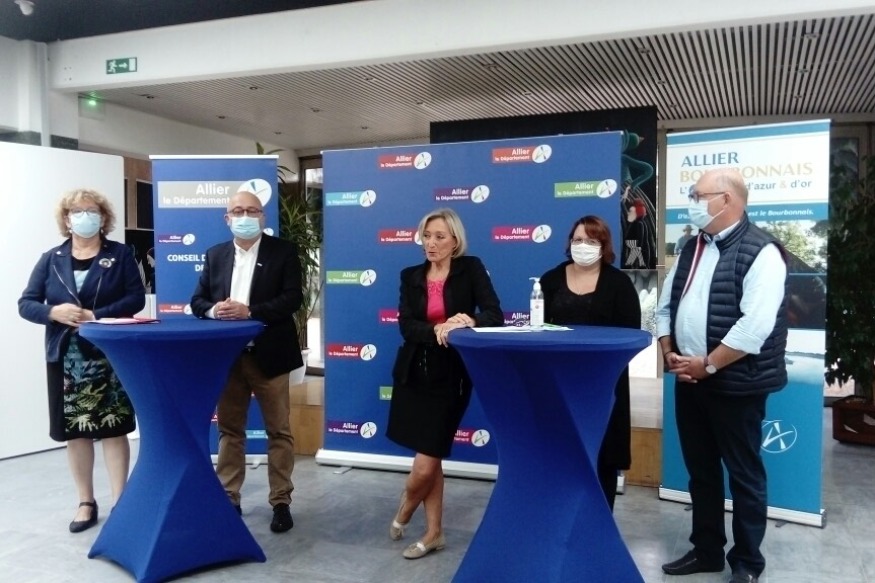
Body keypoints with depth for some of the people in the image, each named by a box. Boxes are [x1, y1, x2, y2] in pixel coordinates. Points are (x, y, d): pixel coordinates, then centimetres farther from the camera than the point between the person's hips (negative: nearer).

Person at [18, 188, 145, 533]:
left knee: (113, 429, 0)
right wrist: (54, 312, -16)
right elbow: (26, 304, 5)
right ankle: (86, 502, 23)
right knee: (75, 432, 9)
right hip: (65, 359, 3)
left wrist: (97, 316, -18)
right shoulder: (51, 259, 8)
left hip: (110, 357, -2)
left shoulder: (120, 255, 2)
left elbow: (136, 298, -6)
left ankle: (119, 502, 9)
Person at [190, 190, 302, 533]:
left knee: (278, 431, 5)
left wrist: (249, 311, -22)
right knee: (229, 430, 13)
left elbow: (292, 299, -12)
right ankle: (229, 498, 26)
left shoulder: (283, 251, -2)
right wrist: (214, 310, -14)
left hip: (268, 355, -4)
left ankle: (281, 502, 15)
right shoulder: (215, 254, 10)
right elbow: (198, 300, 8)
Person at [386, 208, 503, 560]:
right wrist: (436, 330, -26)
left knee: (425, 464, -2)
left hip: (452, 375, -3)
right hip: (414, 373, 3)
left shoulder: (471, 269, -3)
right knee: (430, 460, 11)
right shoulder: (411, 276, 5)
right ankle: (434, 532, 27)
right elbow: (405, 325, -7)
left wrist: (470, 322, -33)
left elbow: (494, 316, -13)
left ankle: (404, 512, 29)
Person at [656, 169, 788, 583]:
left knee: (743, 475, 8)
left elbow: (755, 327, -22)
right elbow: (667, 307, 13)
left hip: (735, 384, -7)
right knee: (701, 470, 17)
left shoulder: (760, 252, -13)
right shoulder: (692, 249, 11)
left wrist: (707, 365, -17)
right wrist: (670, 355, -1)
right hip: (688, 380, 7)